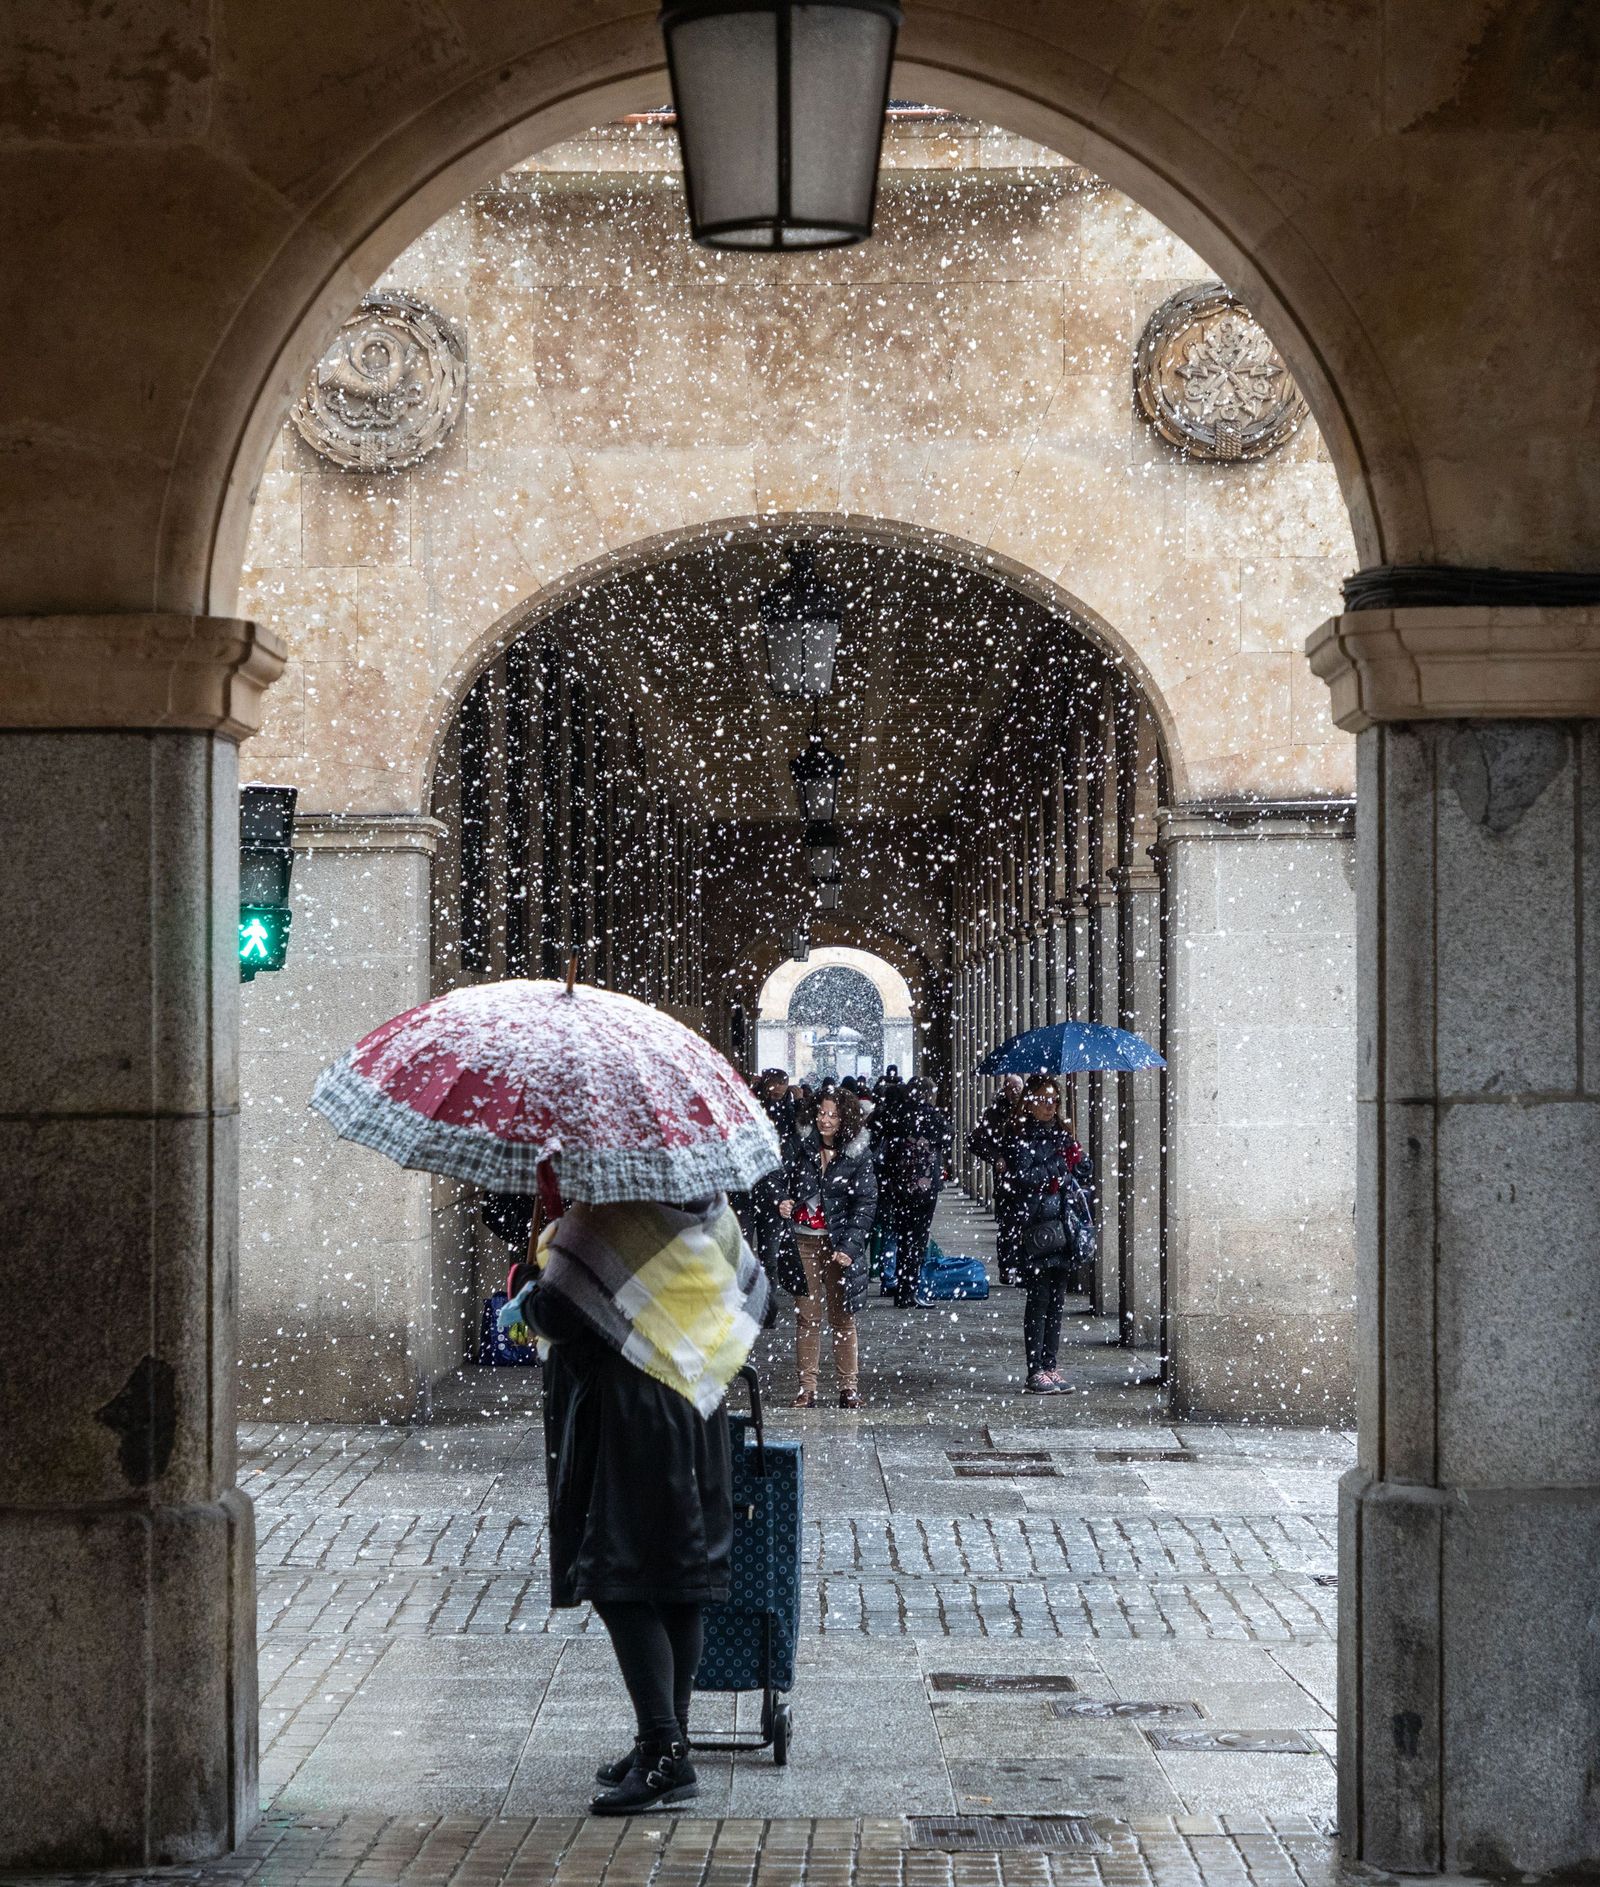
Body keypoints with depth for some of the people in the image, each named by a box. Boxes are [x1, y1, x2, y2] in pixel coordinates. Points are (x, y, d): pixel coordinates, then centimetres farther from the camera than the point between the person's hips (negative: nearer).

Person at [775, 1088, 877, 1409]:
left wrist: (849, 1246, -14)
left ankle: (849, 1387, 10)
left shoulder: (858, 1153, -3)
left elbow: (866, 1203, -5)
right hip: (803, 1238, 2)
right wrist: (783, 1202, -7)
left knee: (842, 1317, 2)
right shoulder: (801, 1144, 4)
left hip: (839, 1243, -2)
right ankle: (807, 1388, 7)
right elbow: (786, 1179, 16)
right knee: (807, 1316, 4)